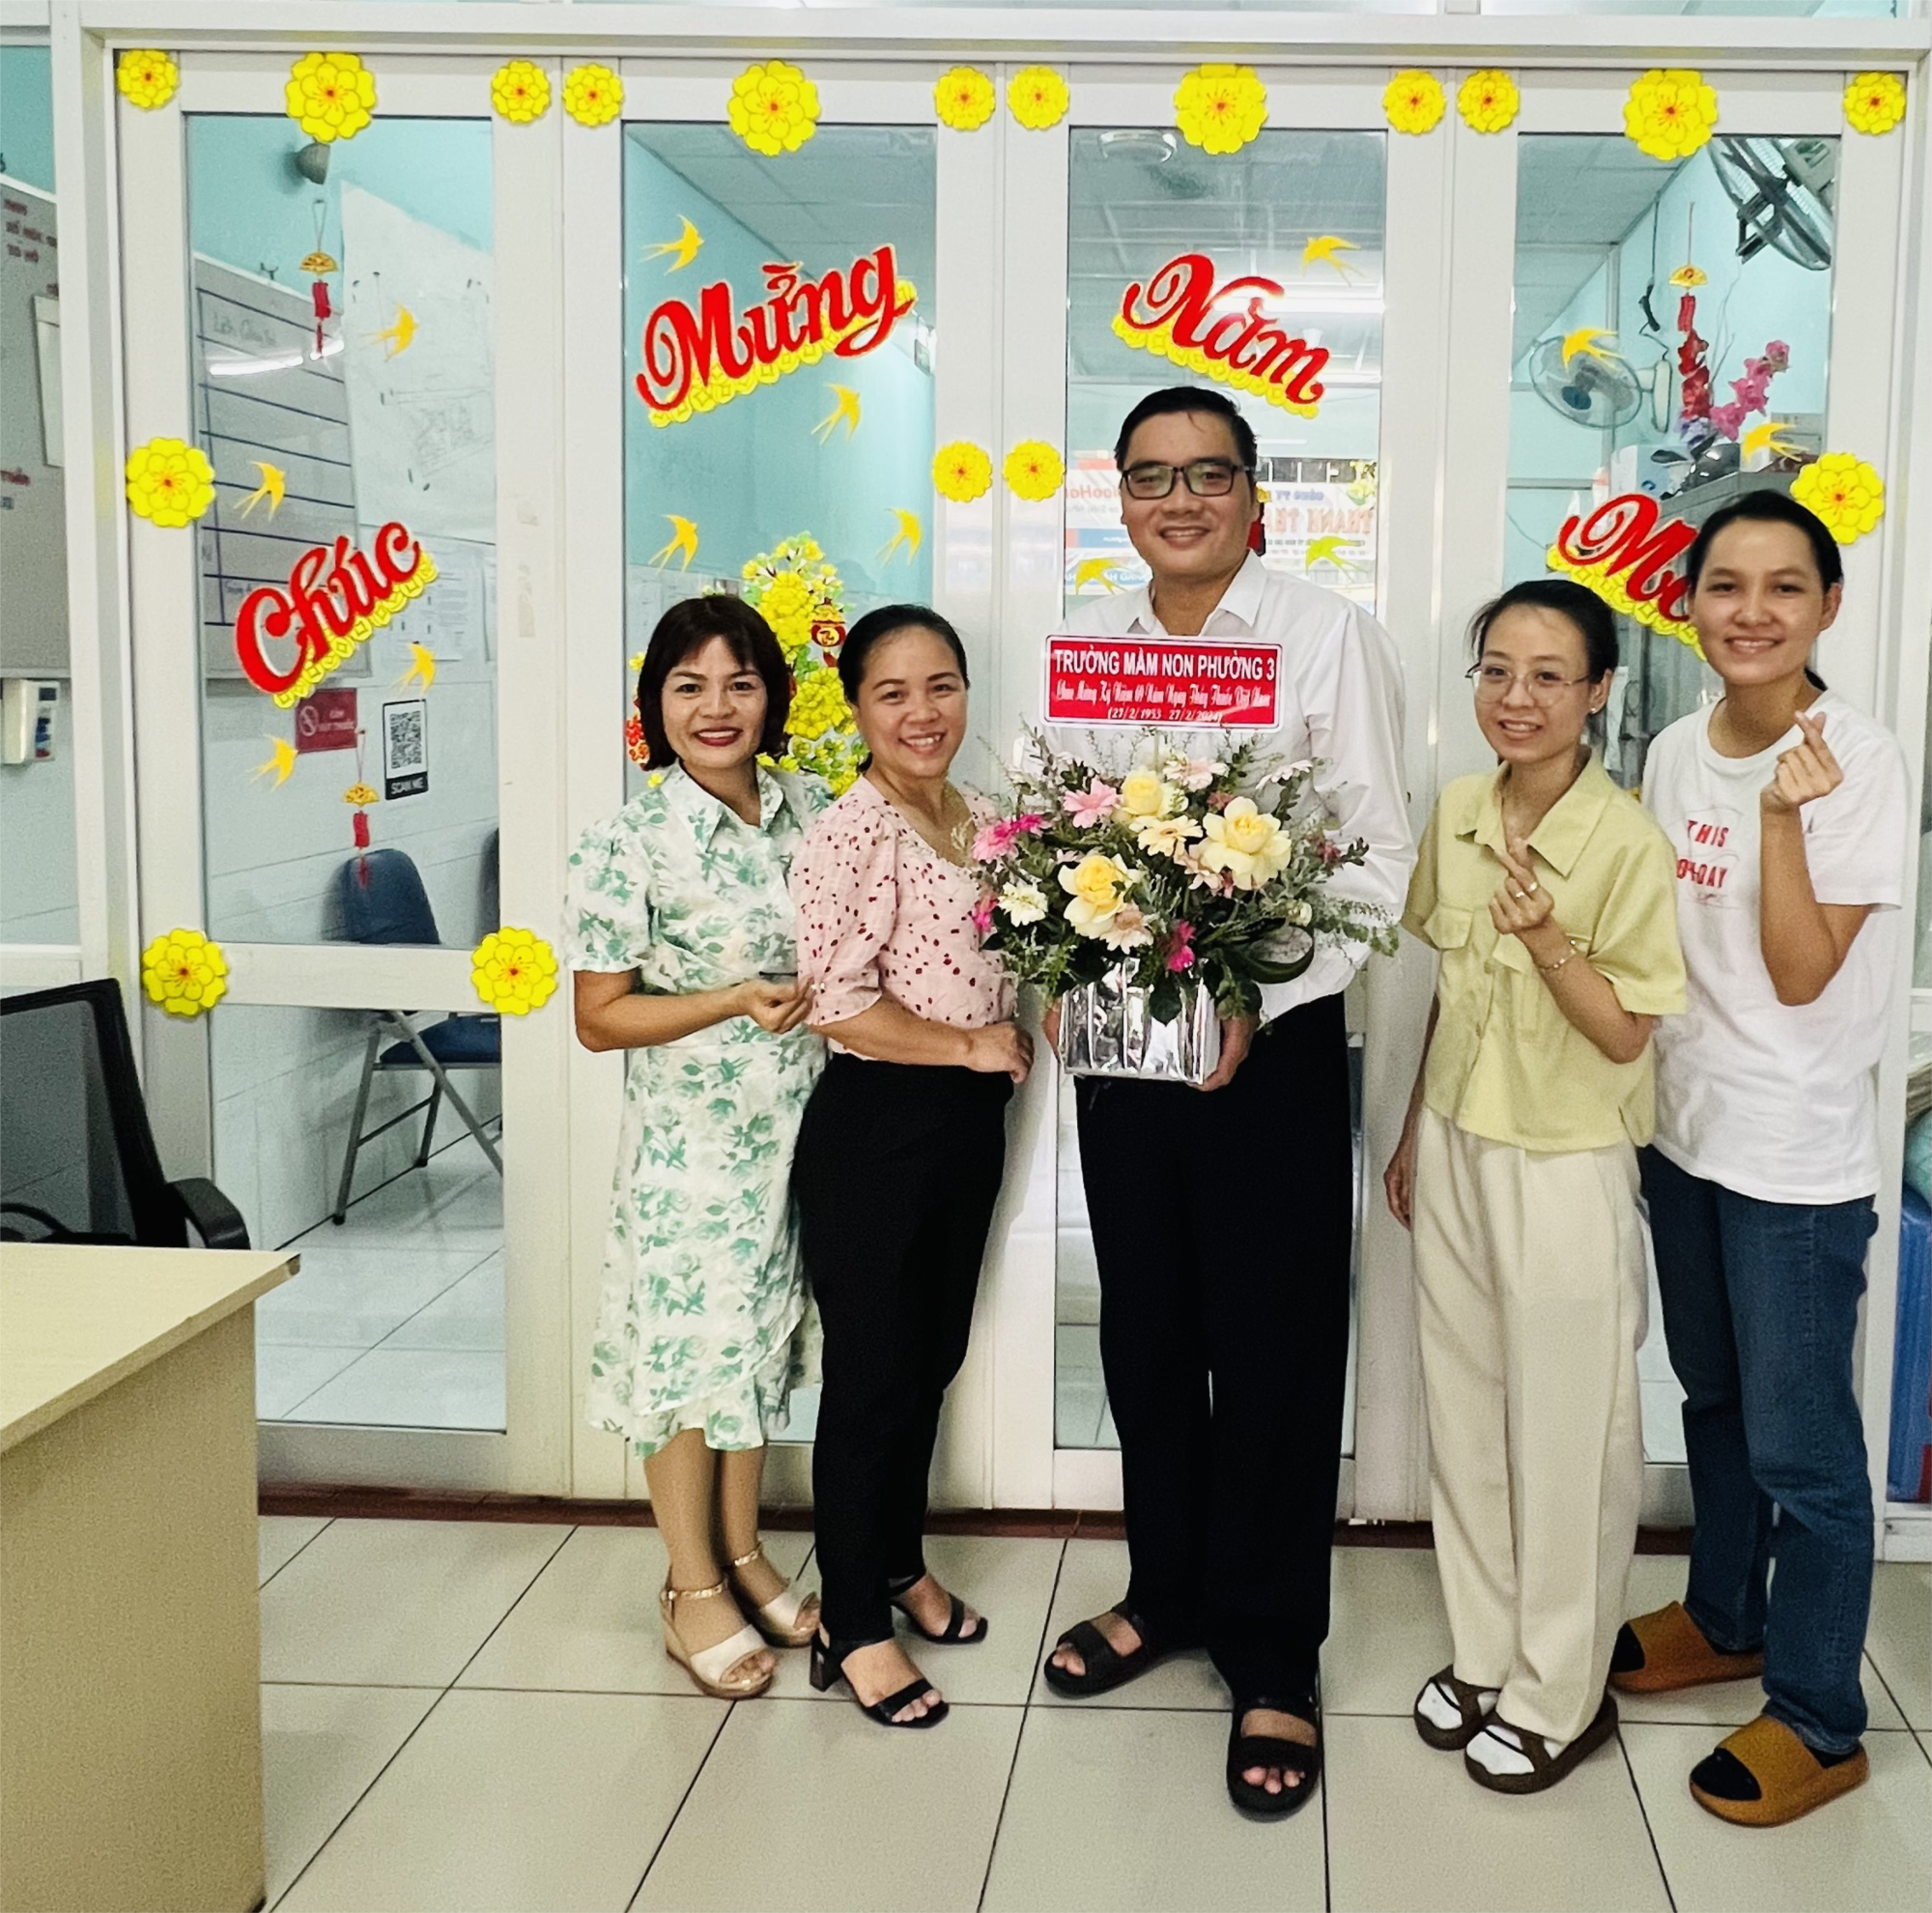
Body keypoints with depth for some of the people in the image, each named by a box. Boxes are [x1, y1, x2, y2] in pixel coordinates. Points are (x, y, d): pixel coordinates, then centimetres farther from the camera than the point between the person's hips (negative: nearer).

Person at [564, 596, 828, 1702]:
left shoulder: (813, 812, 1)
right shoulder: (632, 846, -14)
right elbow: (599, 1018, -11)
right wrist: (734, 1004, -21)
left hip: (796, 1130, 5)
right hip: (690, 1142, -5)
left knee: (760, 1342, 18)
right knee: (691, 1352, 7)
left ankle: (743, 1551, 36)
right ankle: (694, 1590, 24)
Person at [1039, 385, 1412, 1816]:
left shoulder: (1328, 635, -7)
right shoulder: (1086, 641, 7)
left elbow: (1381, 855, -9)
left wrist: (1261, 1003, -18)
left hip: (1273, 1040, -4)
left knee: (1275, 1351, 3)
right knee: (1145, 1333, 16)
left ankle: (1273, 1657, 19)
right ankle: (1168, 1589, 36)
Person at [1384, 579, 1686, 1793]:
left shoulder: (1629, 843, -19)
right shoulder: (1458, 813, 0)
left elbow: (1624, 1035, -16)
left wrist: (1546, 938, -32)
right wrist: (1413, 1134, 15)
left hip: (1565, 1170, -6)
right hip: (1454, 1151, 6)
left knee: (1564, 1440, 8)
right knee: (1467, 1417, 17)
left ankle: (1561, 1698, 27)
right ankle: (1485, 1655, 35)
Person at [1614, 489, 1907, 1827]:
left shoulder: (1862, 762, -15)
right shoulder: (1677, 753, 4)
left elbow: (1801, 975, -19)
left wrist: (1784, 813, -29)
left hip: (1797, 1155, -6)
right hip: (1683, 1127, 7)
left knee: (1797, 1443, 2)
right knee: (1713, 1398, 21)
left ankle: (1819, 1721, 18)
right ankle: (1725, 1619, 41)